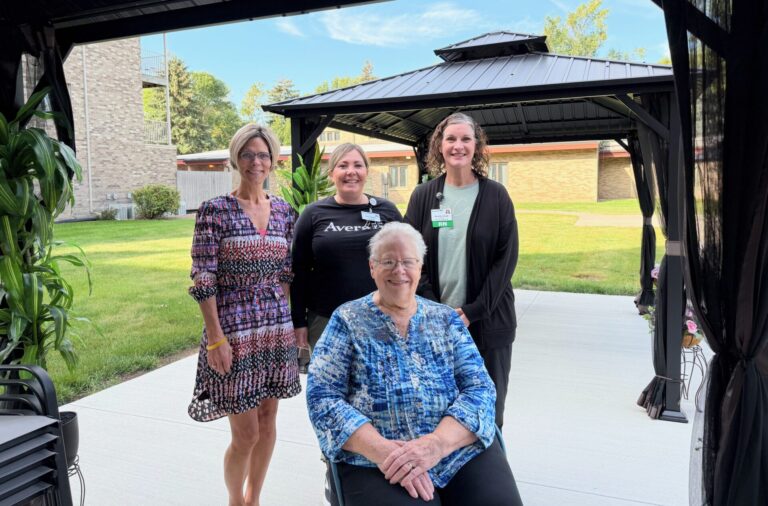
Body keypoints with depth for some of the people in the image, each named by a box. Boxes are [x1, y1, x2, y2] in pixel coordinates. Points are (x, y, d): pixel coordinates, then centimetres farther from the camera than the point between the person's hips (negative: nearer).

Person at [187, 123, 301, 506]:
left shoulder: (283, 211, 6)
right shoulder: (215, 210, -9)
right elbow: (203, 281, -11)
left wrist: (291, 322, 8)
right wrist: (216, 339, -14)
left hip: (277, 329, 5)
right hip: (234, 331, -5)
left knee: (267, 423, 14)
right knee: (246, 433, 2)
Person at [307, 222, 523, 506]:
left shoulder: (446, 319, 10)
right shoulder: (347, 320, 5)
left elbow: (480, 389, 1)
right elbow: (322, 396, -3)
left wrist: (436, 443, -16)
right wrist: (379, 448, -18)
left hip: (463, 449, 3)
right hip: (376, 461, -2)